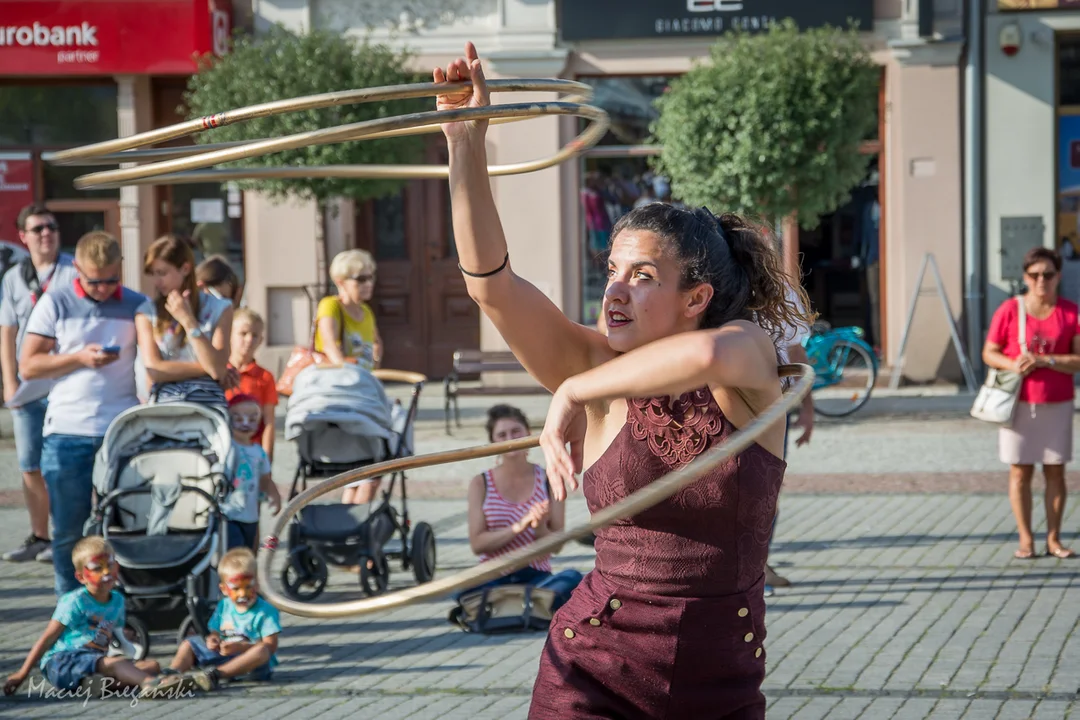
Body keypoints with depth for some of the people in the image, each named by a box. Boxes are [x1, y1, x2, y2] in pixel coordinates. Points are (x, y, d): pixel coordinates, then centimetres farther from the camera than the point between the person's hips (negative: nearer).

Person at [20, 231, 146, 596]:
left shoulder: (137, 306, 7)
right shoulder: (55, 303, 5)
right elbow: (28, 366, 2)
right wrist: (80, 358, -11)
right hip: (67, 432, 0)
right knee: (69, 529, 4)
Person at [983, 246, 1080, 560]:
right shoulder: (1009, 310, -3)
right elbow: (989, 353, 2)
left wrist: (1043, 360, -19)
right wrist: (1012, 365, -18)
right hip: (1018, 402, -1)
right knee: (1020, 471, 1)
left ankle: (1054, 539, 10)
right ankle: (1025, 539, 7)